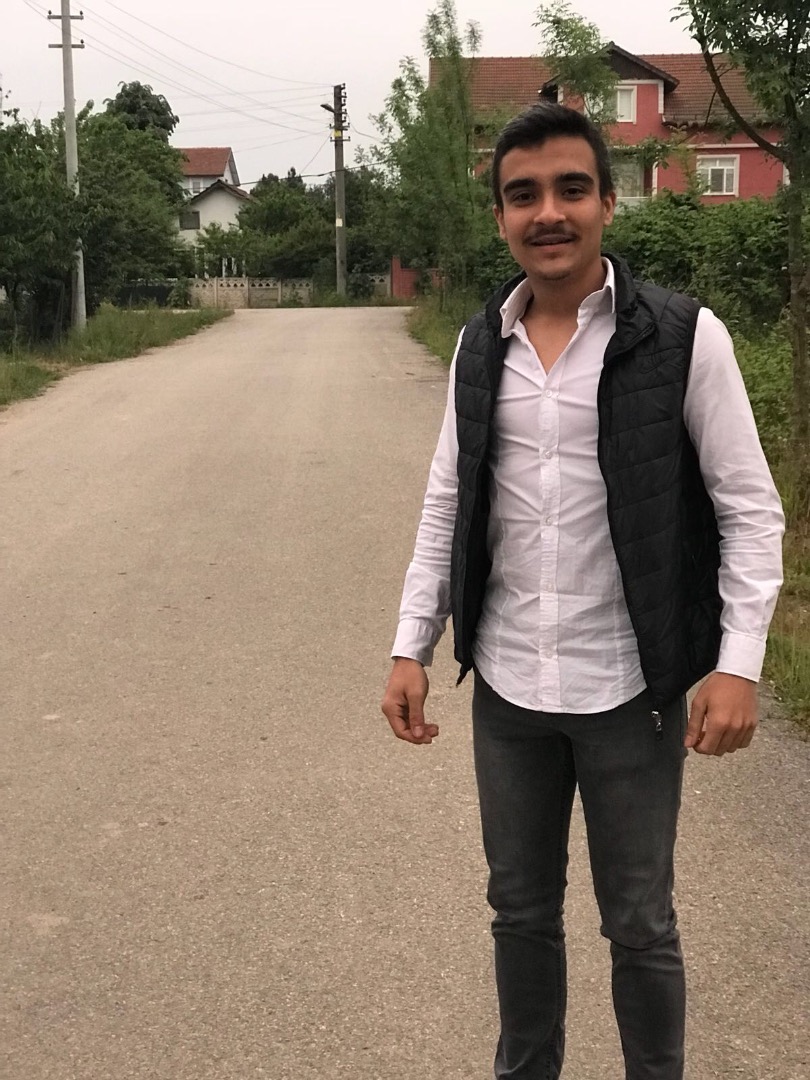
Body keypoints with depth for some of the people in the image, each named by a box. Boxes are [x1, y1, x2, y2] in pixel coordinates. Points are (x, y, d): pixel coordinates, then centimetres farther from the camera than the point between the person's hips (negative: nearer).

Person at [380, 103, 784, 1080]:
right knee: (520, 910, 17)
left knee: (639, 923, 10)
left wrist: (738, 664, -14)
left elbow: (749, 509, -6)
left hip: (628, 689, -3)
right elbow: (446, 508, 10)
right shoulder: (480, 346, 4)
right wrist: (410, 647, 5)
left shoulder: (684, 337, -9)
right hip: (506, 686, 4)